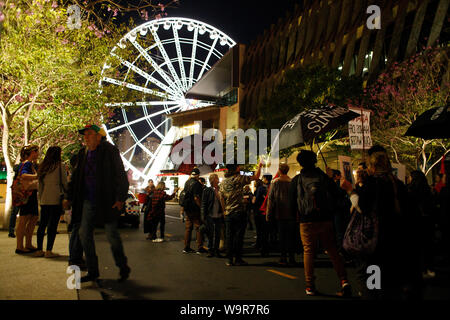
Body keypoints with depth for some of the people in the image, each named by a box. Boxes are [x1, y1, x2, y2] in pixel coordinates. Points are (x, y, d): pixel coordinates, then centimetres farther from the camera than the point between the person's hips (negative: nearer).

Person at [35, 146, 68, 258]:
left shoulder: (42, 167, 12)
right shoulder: (59, 166, -4)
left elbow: (40, 185, 15)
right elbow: (65, 183, -2)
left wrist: (41, 199, 20)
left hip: (44, 200, 6)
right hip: (56, 199, -6)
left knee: (42, 224, 11)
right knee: (53, 225, -3)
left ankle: (39, 250, 14)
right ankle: (49, 251, -4)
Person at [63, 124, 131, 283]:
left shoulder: (110, 151, -6)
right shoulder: (83, 153, 11)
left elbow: (120, 175, -9)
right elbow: (76, 177, 19)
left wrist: (120, 198, -15)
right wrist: (70, 197, 14)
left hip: (107, 200, -6)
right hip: (88, 201, 6)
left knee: (112, 234, 0)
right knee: (84, 234, 4)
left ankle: (123, 268, 19)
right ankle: (93, 271, 17)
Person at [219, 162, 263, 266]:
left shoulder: (223, 182, 9)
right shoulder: (239, 178, -8)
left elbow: (221, 198, 12)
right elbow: (256, 177, -2)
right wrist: (259, 167, 13)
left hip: (228, 213, 5)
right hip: (239, 212, -5)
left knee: (229, 236, 7)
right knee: (238, 235, 0)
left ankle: (229, 259, 9)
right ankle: (238, 259, 4)